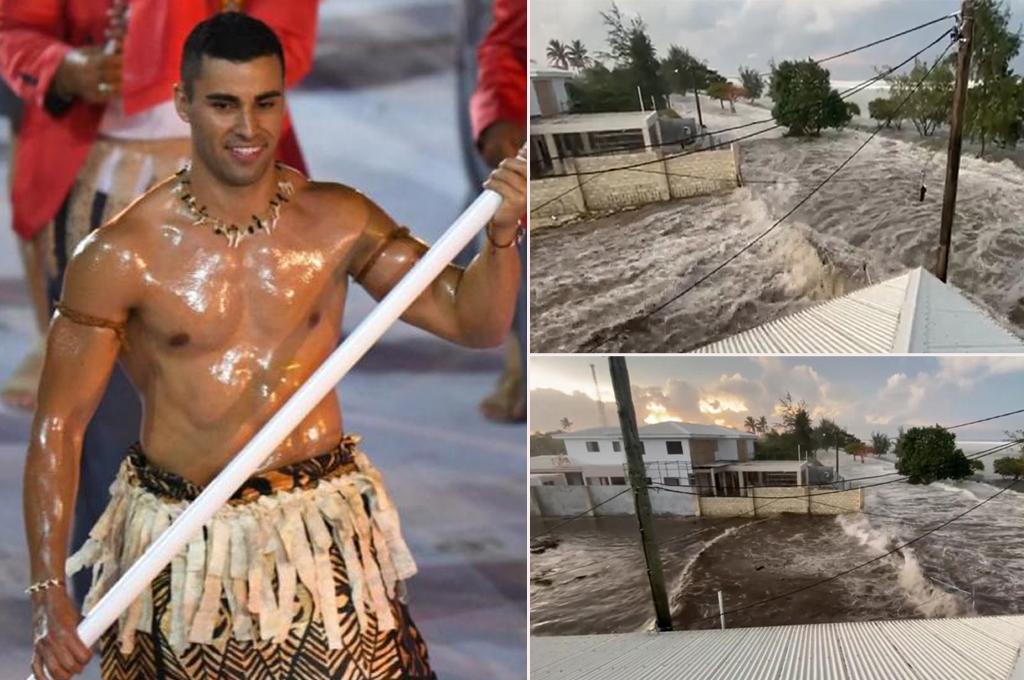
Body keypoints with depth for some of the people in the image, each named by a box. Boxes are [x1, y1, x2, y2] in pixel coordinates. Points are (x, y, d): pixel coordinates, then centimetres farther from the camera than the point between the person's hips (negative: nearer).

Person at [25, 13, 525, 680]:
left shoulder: (336, 221, -3)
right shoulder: (120, 255, -10)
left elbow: (474, 321, -1)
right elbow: (58, 426, -7)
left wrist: (501, 236, -21)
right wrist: (50, 596, -14)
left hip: (324, 530, 2)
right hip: (182, 543, -1)